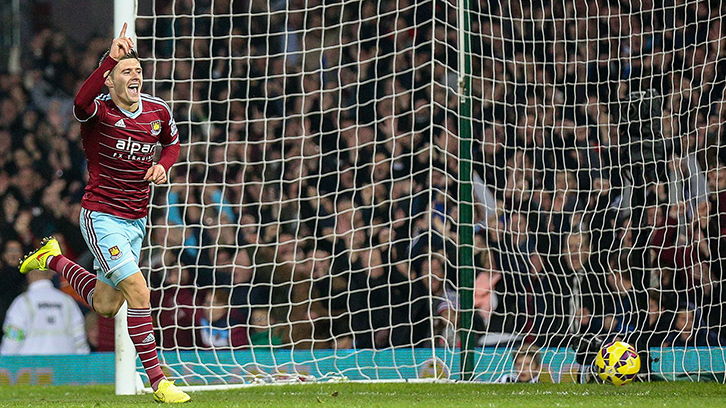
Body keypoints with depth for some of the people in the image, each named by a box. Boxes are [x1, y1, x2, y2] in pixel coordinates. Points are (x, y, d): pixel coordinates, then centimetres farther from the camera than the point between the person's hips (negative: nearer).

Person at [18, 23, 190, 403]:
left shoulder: (158, 110, 0)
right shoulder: (99, 109, -18)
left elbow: (172, 142, 21)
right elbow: (82, 101, -43)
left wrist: (163, 166, -1)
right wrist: (111, 58, -52)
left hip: (136, 220, 7)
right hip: (101, 217, -7)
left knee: (105, 305, 16)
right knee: (138, 291, -17)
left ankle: (53, 259, 40)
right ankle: (157, 381, -9)